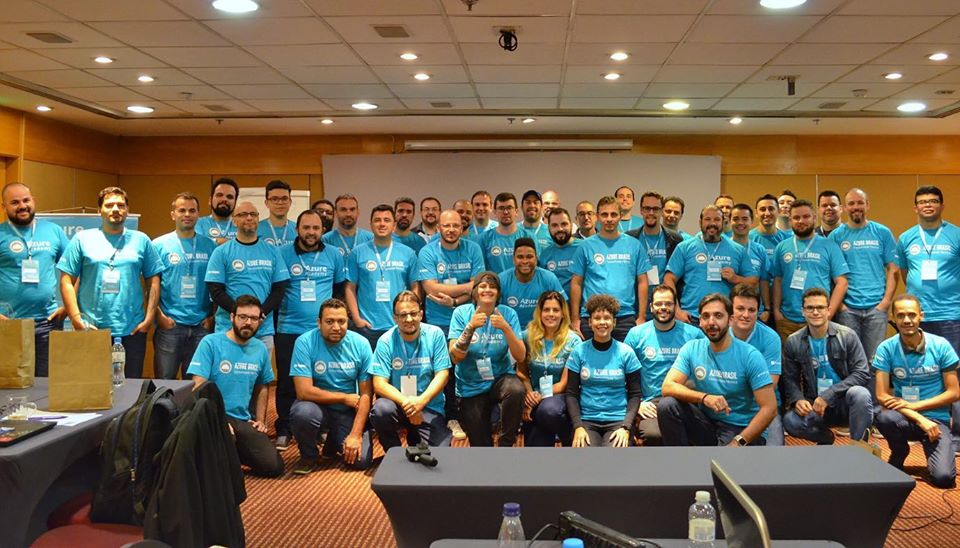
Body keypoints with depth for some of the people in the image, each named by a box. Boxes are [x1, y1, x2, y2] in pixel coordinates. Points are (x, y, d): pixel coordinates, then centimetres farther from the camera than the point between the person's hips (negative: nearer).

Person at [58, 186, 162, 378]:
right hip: (91, 330, -1)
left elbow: (153, 281, 7)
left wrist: (149, 319, -1)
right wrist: (76, 319, -6)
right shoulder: (82, 239, 4)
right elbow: (67, 281, 2)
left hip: (132, 331, 1)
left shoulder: (141, 240, 8)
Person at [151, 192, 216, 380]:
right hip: (169, 325, -2)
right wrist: (159, 315, -8)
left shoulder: (209, 246, 7)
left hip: (202, 326, 2)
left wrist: (213, 315, 0)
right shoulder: (160, 245, 2)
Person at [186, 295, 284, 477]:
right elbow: (198, 387, -12)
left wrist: (260, 420, 12)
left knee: (273, 466, -10)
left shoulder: (260, 349, 9)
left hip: (243, 420, 5)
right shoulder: (210, 343, -8)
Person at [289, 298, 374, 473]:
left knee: (361, 461, -16)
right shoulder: (305, 342, -16)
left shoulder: (361, 344, -10)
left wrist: (356, 434, -16)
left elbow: (366, 394, -8)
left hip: (349, 412, 2)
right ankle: (309, 456, -2)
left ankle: (334, 441, 21)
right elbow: (304, 391, -21)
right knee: (302, 412, -35)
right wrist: (345, 397, -14)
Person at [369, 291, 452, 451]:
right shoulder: (386, 341, -6)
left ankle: (415, 439, 21)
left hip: (429, 407, 1)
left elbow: (442, 374, -7)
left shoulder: (435, 334, -5)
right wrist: (406, 402, -27)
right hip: (397, 402, -1)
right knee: (381, 409, -33)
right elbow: (379, 384, -11)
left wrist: (422, 400, -24)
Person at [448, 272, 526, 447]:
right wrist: (470, 327, -28)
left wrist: (506, 328, -27)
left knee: (516, 390, -35)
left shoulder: (508, 314, -7)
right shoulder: (462, 313, -8)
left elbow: (520, 357, -14)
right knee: (480, 445, 1)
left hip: (500, 377, 0)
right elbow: (455, 357, -16)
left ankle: (505, 444, -14)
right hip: (471, 386, 0)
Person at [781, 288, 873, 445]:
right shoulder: (793, 342, 0)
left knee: (860, 394, -36)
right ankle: (825, 438, 7)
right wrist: (798, 399, -20)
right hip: (814, 405, 2)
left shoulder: (847, 335, -7)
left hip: (845, 403, -2)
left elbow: (862, 373, -13)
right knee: (790, 420, -29)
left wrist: (828, 395, -23)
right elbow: (790, 379, 3)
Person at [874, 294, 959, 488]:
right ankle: (899, 452, 0)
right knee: (884, 418, -36)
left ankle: (930, 448, 14)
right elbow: (882, 395, -11)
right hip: (904, 418, 1)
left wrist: (913, 405, -15)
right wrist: (919, 419, -21)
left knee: (943, 477, -23)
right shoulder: (886, 348, -8)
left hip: (937, 419, 0)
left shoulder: (941, 346, -6)